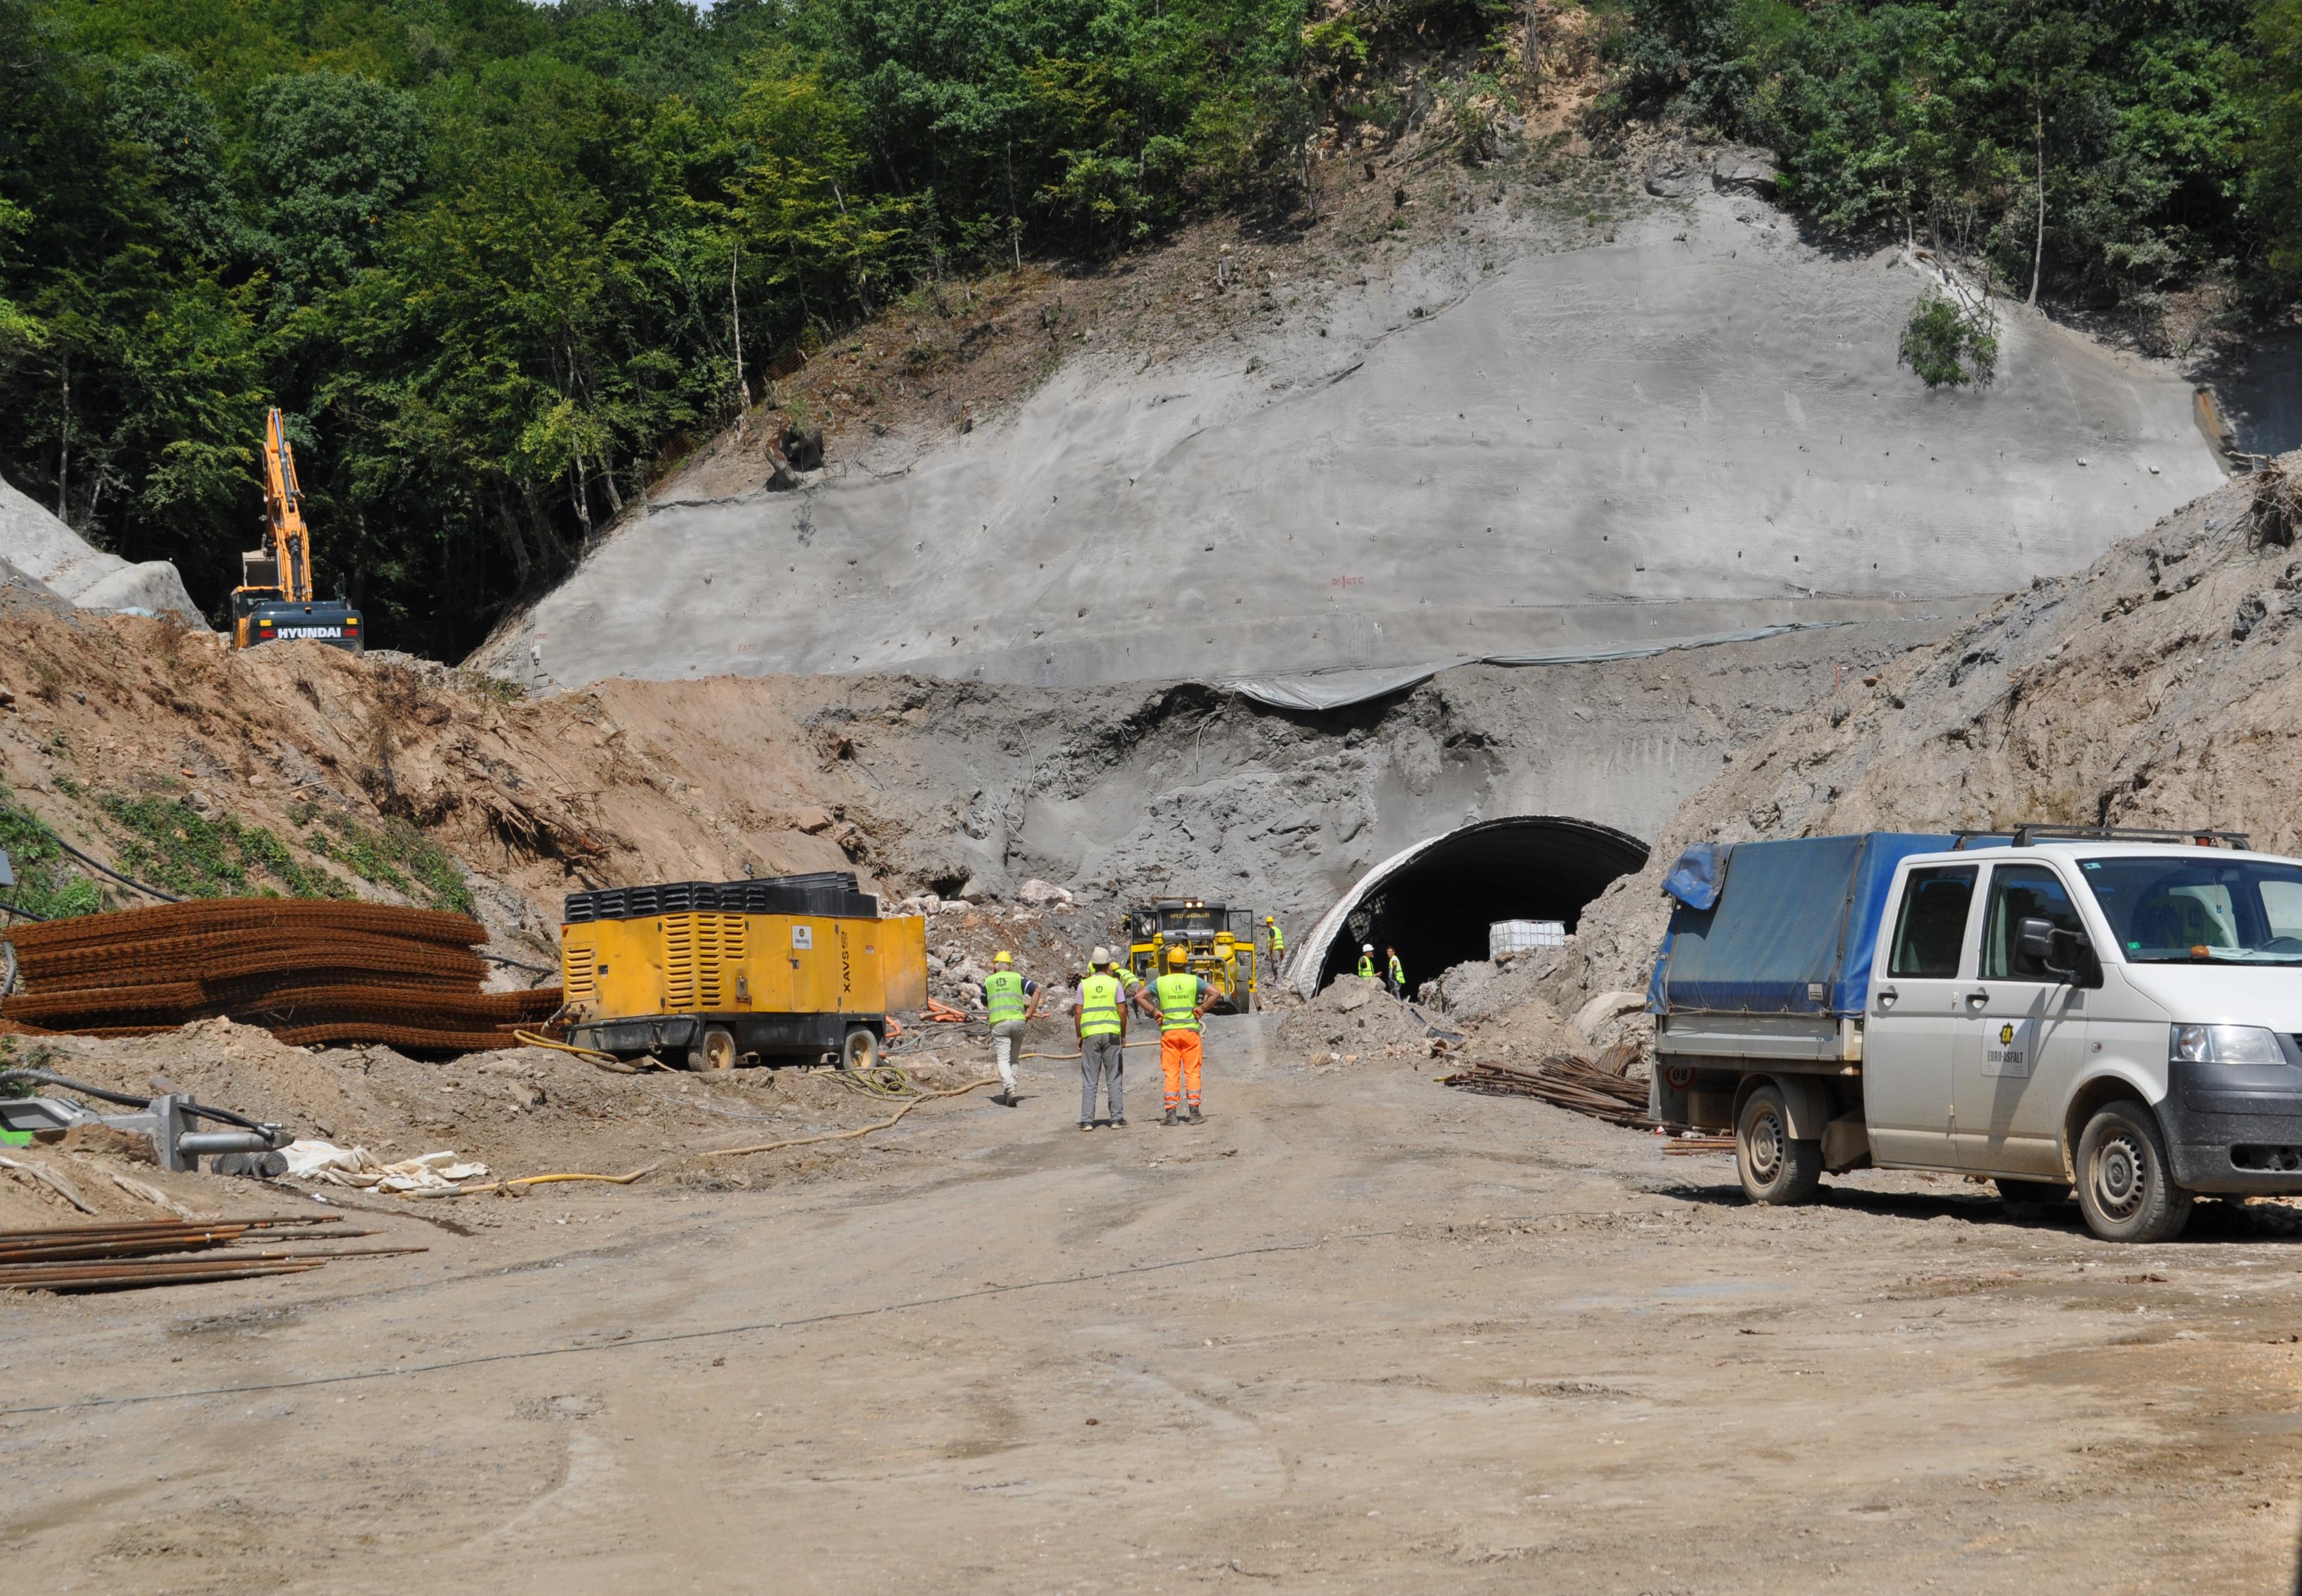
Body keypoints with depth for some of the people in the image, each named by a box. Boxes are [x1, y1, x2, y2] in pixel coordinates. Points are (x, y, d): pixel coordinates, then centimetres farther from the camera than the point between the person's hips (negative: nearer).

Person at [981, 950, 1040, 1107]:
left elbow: (985, 1004, 23)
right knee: (1013, 1059, 15)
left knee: (1003, 1059, -6)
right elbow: (1036, 990, 0)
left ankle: (1010, 1090, -27)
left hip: (998, 1023, -2)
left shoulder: (988, 981, 11)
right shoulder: (1018, 978, 10)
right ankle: (1009, 1092, 14)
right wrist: (1029, 1014, 5)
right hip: (1018, 1021, 2)